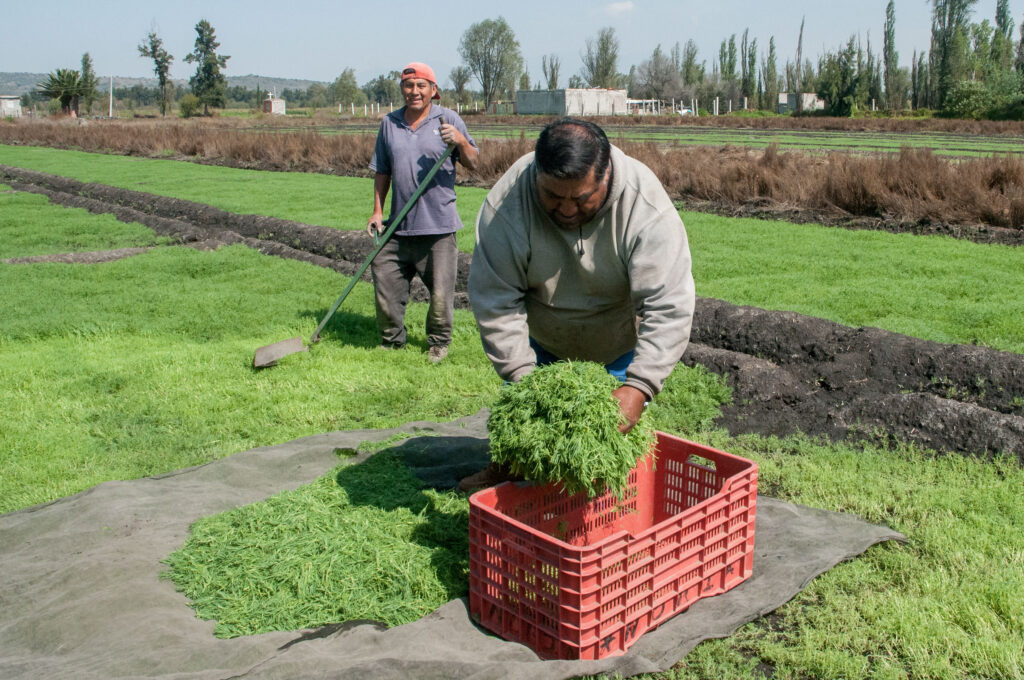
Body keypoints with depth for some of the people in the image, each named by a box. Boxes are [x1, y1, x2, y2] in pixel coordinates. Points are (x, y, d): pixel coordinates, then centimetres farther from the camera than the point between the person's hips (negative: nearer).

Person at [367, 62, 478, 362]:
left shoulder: (448, 119, 3)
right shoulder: (389, 123, 13)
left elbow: (472, 163, -1)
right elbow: (382, 171, 19)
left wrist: (460, 141, -20)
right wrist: (377, 210, 12)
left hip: (438, 226, -3)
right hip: (398, 226, 4)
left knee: (441, 293, -1)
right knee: (385, 287, 7)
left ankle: (438, 343, 23)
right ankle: (392, 343, 28)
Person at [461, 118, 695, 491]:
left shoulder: (645, 206, -34)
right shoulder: (507, 202, -31)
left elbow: (669, 306, -37)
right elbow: (494, 299, -27)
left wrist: (638, 387, -45)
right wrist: (521, 374, -31)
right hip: (541, 337, 2)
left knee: (618, 416, 1)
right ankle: (506, 464, 40)